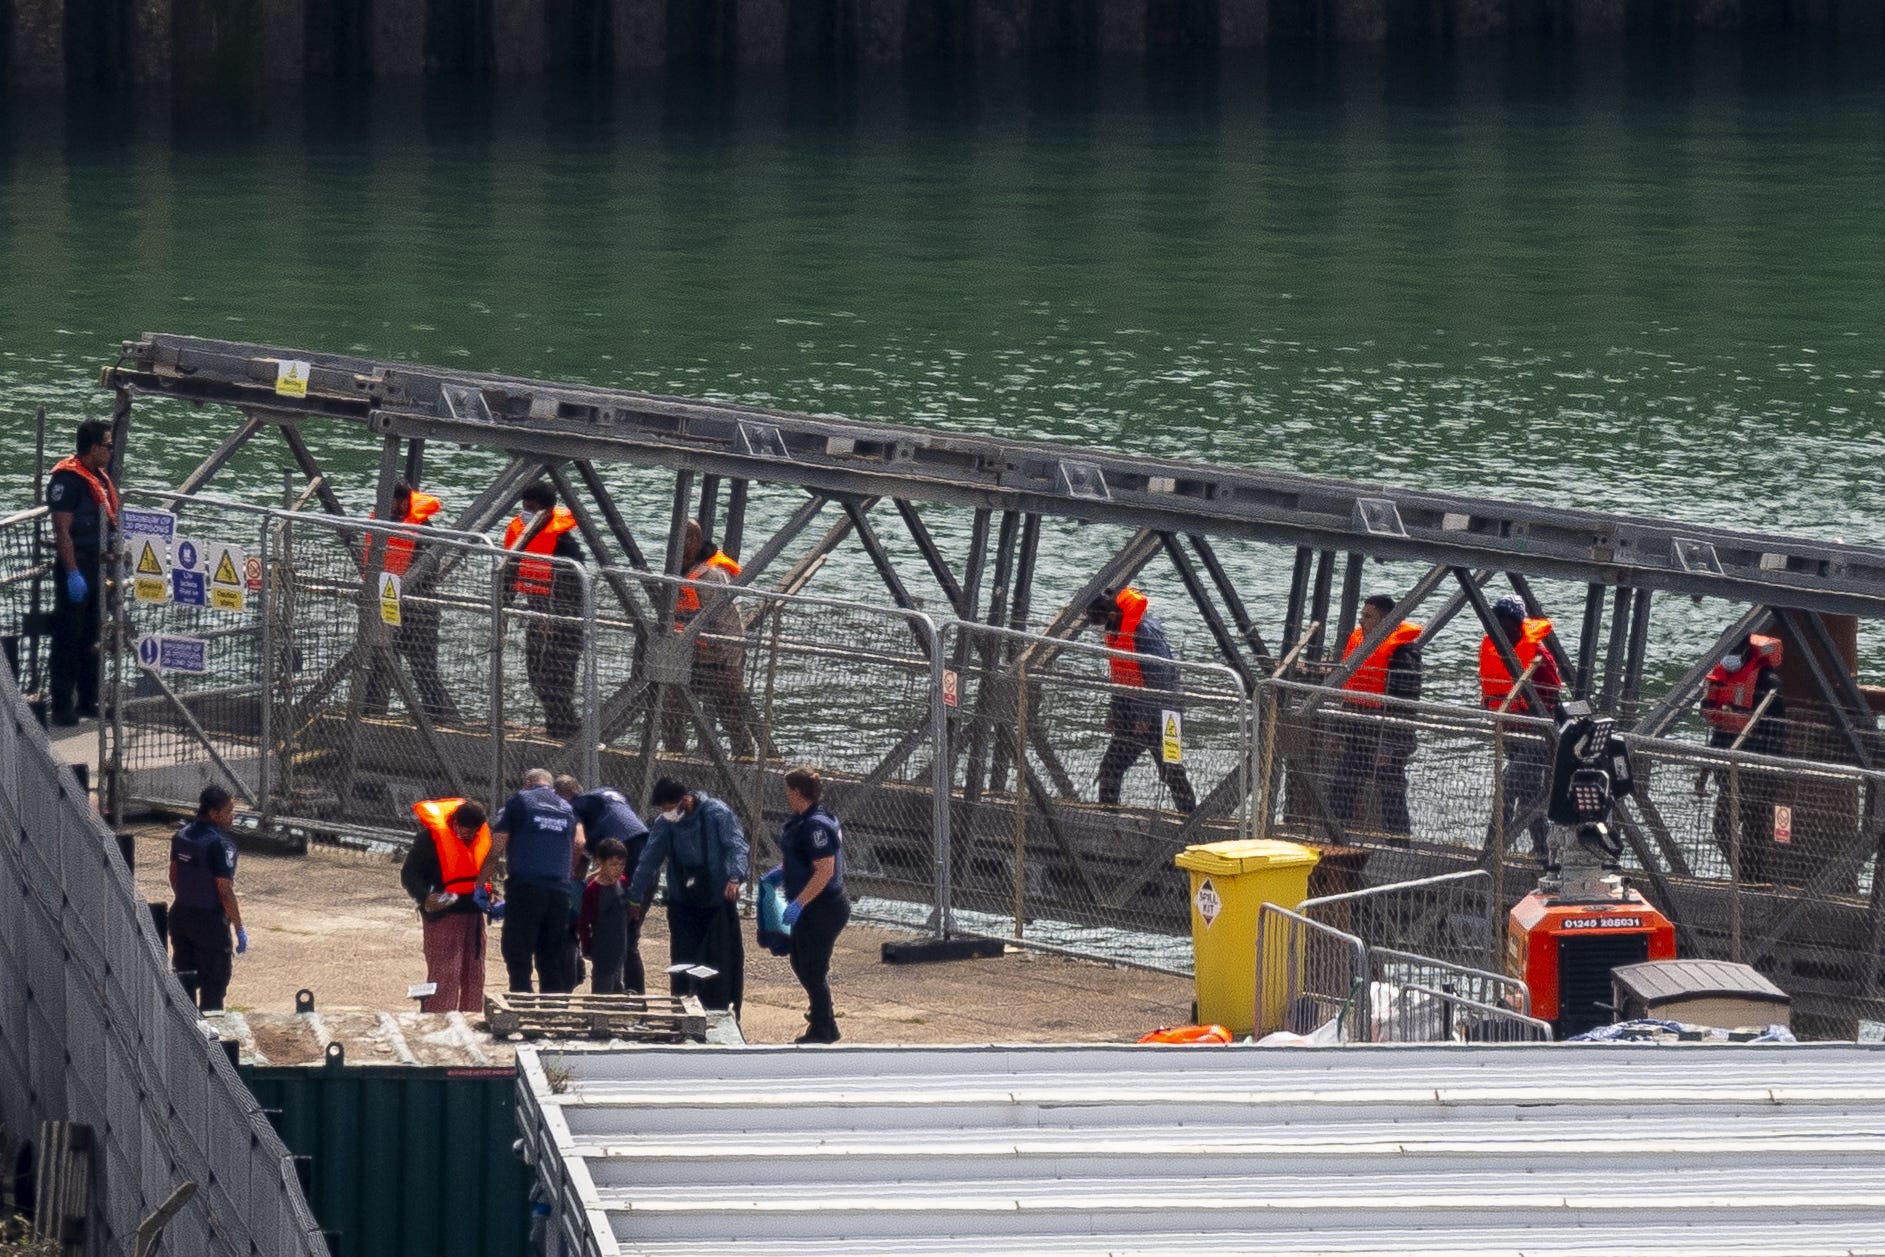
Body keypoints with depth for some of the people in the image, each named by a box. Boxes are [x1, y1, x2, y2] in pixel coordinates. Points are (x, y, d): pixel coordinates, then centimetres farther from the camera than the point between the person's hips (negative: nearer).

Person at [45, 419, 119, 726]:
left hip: (96, 565, 9)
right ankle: (62, 706, -2)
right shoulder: (68, 478, -16)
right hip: (76, 566, -9)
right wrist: (72, 572, -23)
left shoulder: (99, 476, 13)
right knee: (68, 637, -5)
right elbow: (62, 529, -20)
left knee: (91, 639, 16)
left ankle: (88, 701, 24)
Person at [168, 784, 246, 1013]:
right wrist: (240, 929, -15)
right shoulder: (219, 844, -21)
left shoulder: (182, 835, 3)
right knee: (213, 981, 3)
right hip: (209, 918, -7)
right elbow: (225, 891, -21)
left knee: (184, 977, 16)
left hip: (180, 914, 7)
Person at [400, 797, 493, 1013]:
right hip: (444, 913, -7)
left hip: (473, 913, 7)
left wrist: (487, 892, 5)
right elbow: (409, 874, -11)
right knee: (444, 975, -12)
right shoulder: (431, 836, -13)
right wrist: (425, 898, -28)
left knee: (474, 976, 11)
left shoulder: (483, 834, 7)